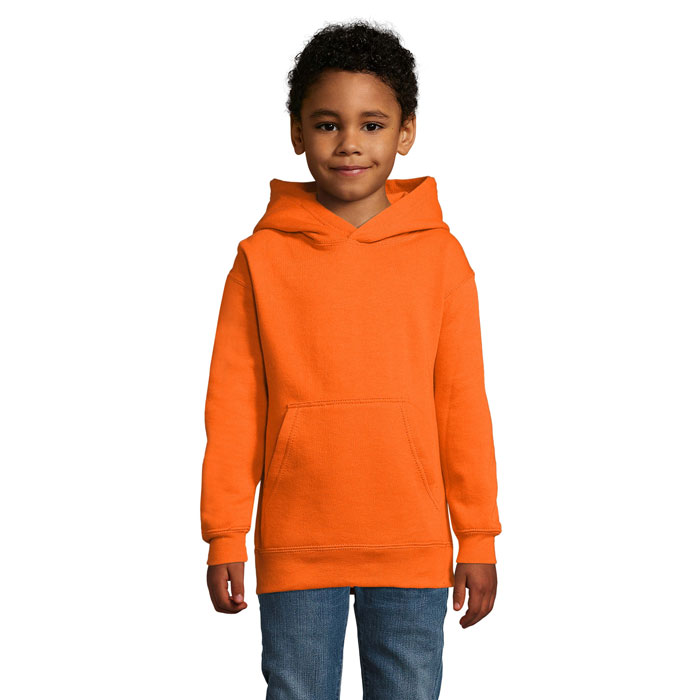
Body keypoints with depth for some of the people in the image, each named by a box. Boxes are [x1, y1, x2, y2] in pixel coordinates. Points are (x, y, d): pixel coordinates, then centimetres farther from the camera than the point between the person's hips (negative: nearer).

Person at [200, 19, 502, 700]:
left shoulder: (439, 255, 1)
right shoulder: (263, 257, 0)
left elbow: (463, 403, 3)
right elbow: (232, 406, 1)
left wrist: (479, 539, 4)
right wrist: (224, 539, 0)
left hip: (412, 545, 1)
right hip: (295, 544, 0)